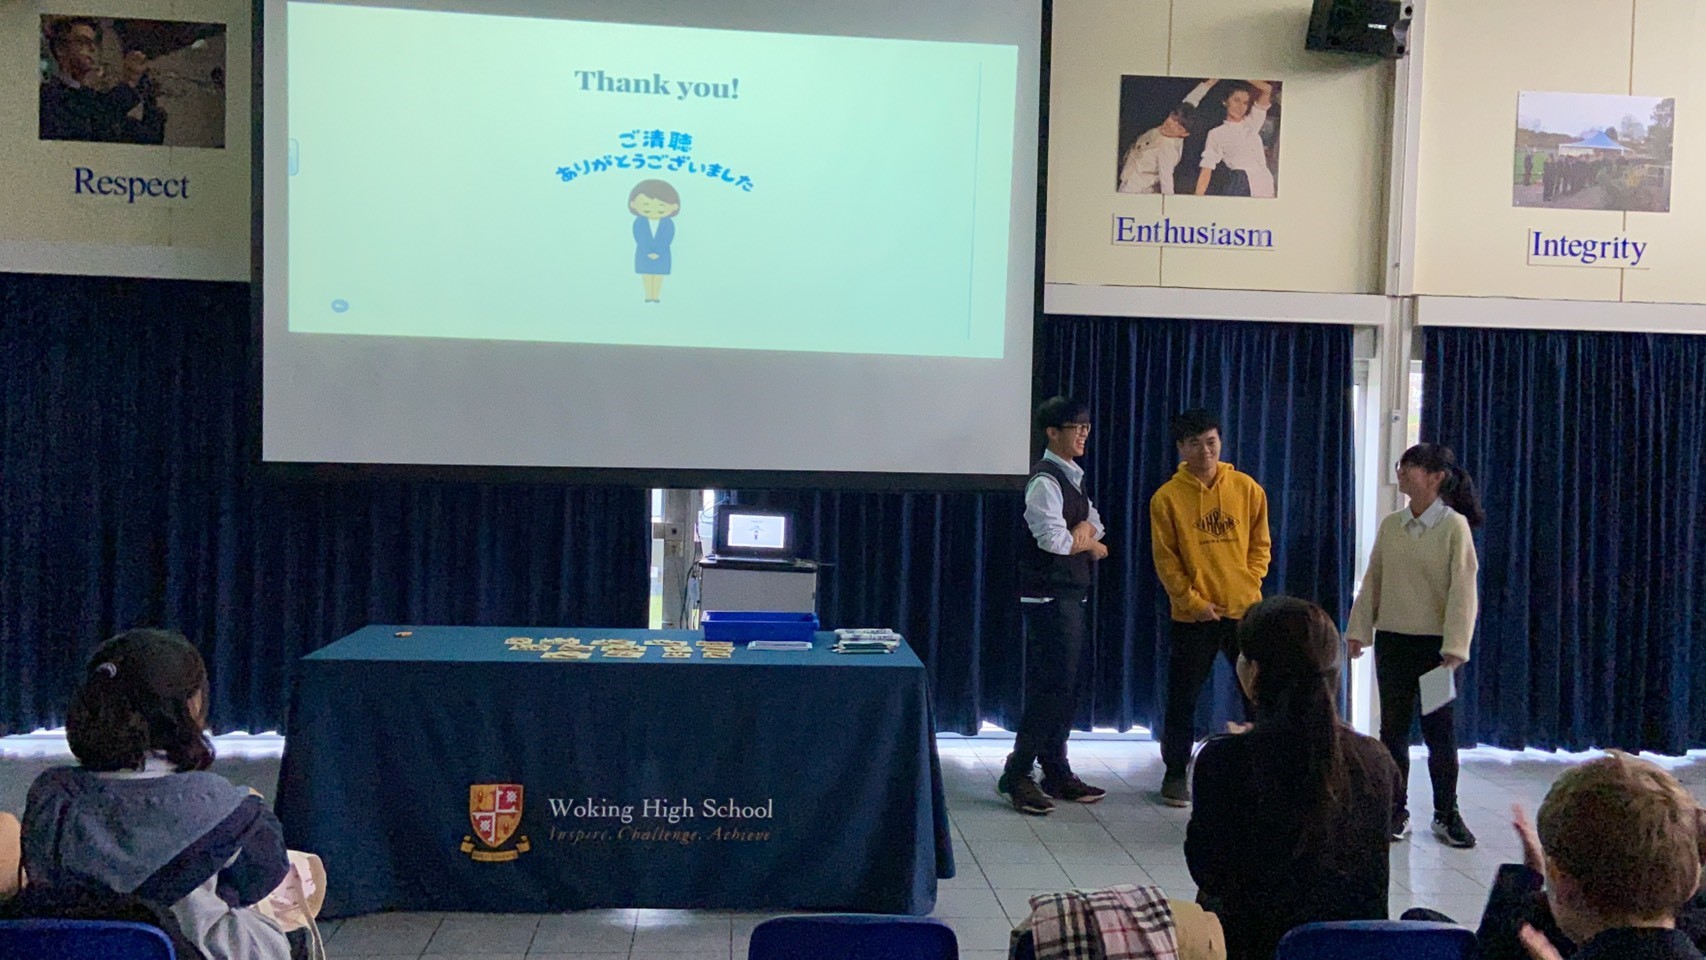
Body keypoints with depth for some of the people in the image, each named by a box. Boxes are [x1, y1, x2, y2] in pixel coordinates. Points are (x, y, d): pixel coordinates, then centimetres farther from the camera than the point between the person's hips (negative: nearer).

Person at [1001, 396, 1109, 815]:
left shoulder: (1071, 477, 18)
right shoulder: (1046, 480, -13)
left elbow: (1094, 524, 18)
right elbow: (1053, 539, -22)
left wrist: (1084, 528, -6)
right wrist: (1092, 545, -4)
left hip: (1069, 595, 10)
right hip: (1050, 596, -10)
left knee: (1064, 687, 12)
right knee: (1052, 686, -10)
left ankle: (1056, 772, 20)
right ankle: (1016, 775, -4)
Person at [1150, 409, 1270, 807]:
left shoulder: (1247, 489, 2)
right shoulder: (1167, 497, -4)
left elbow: (1260, 544, 8)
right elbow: (1165, 560, -3)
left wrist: (1248, 585, -4)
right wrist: (1193, 601, -10)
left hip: (1244, 610, 2)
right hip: (1192, 615, -1)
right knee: (1182, 698, 6)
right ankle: (1175, 774, 19)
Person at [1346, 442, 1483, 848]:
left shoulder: (1454, 526, -8)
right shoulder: (1390, 526, 6)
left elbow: (1462, 589, -12)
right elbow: (1373, 581, 9)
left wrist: (1454, 647, -18)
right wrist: (1359, 629, 1)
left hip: (1434, 643, -4)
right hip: (1391, 640, 4)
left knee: (1440, 730, 5)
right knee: (1393, 727, 8)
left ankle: (1446, 813, 18)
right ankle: (1395, 811, 18)